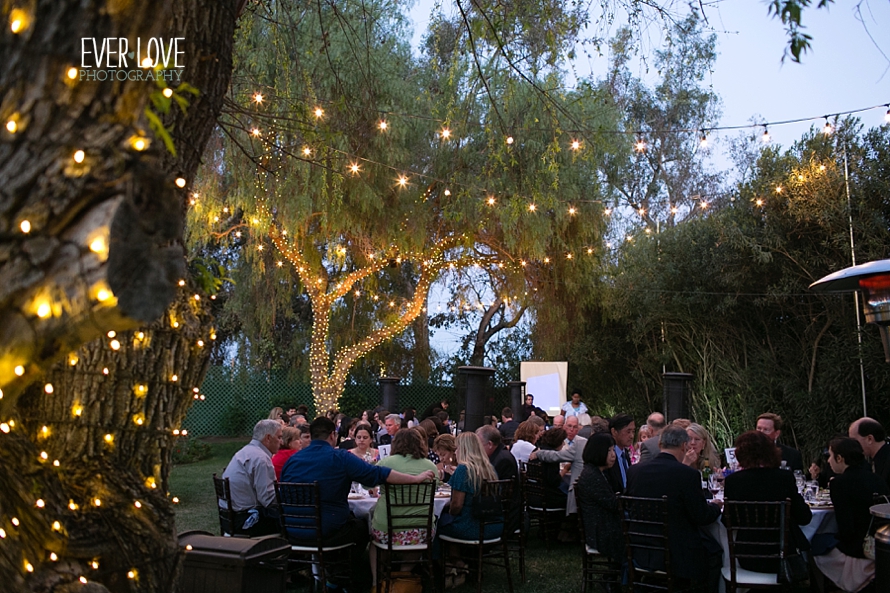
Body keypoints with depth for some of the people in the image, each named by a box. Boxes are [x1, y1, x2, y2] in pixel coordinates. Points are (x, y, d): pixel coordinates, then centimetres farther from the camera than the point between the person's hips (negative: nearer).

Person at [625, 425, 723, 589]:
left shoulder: (633, 471, -5)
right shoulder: (688, 474, -20)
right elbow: (701, 517, -13)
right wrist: (716, 507, 9)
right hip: (678, 554, -6)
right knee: (714, 551, 21)